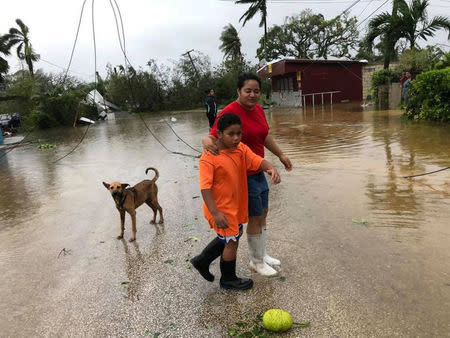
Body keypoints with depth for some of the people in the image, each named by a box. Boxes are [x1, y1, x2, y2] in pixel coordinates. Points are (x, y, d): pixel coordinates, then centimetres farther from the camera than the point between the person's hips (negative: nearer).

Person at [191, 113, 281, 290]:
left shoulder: (241, 149, -2)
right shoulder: (209, 158, -23)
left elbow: (258, 160, -13)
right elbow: (205, 187, -25)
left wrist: (271, 168, -35)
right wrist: (215, 213, -30)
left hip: (235, 205, 8)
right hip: (220, 208, -8)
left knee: (230, 236, 24)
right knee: (232, 242, 6)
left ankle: (202, 261, 42)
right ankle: (228, 280, 31)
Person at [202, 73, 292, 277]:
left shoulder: (258, 109, 6)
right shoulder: (229, 112, -20)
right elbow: (213, 136, -26)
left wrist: (280, 155, 25)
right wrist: (207, 141, -49)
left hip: (258, 172, 9)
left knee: (263, 214, 19)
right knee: (255, 218, 4)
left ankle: (261, 255, 39)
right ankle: (256, 262, 26)